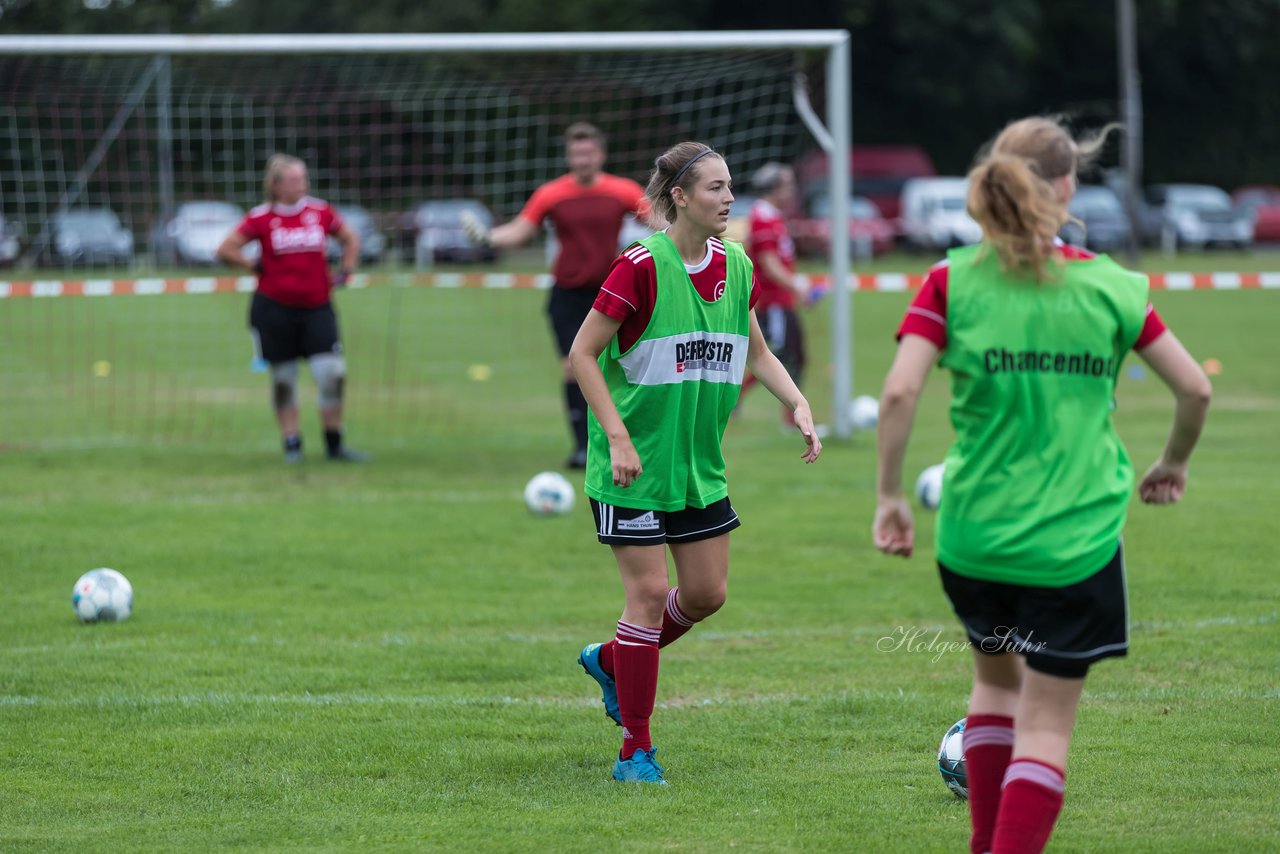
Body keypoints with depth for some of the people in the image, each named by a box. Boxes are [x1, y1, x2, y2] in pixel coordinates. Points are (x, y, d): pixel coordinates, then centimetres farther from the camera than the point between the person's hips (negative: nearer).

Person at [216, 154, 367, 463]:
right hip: (274, 308, -1)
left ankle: (334, 444, 4)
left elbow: (350, 240, 19)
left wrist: (345, 271, 8)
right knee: (283, 379, 5)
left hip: (316, 307, 1)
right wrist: (256, 267, -2)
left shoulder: (320, 212, 3)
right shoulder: (261, 218, -4)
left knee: (333, 374, -9)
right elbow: (226, 250, 0)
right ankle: (291, 445, 16)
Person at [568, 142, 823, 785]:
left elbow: (755, 352, 17)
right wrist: (618, 437, -20)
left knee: (707, 593, 7)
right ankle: (635, 750, 4)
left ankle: (610, 660, 34)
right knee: (649, 593, -7)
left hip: (699, 462, 7)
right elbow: (582, 354, -14)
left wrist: (798, 405, 1)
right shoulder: (642, 267, -18)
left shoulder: (734, 267, 3)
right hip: (634, 464, -7)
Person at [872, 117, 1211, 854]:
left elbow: (899, 392, -14)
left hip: (973, 532, 2)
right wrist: (1174, 463, 21)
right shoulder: (1110, 286, -3)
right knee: (1047, 723, 2)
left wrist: (890, 496, -3)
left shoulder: (954, 282, -4)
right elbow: (1195, 388, 2)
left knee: (998, 678, 27)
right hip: (1077, 540, -2)